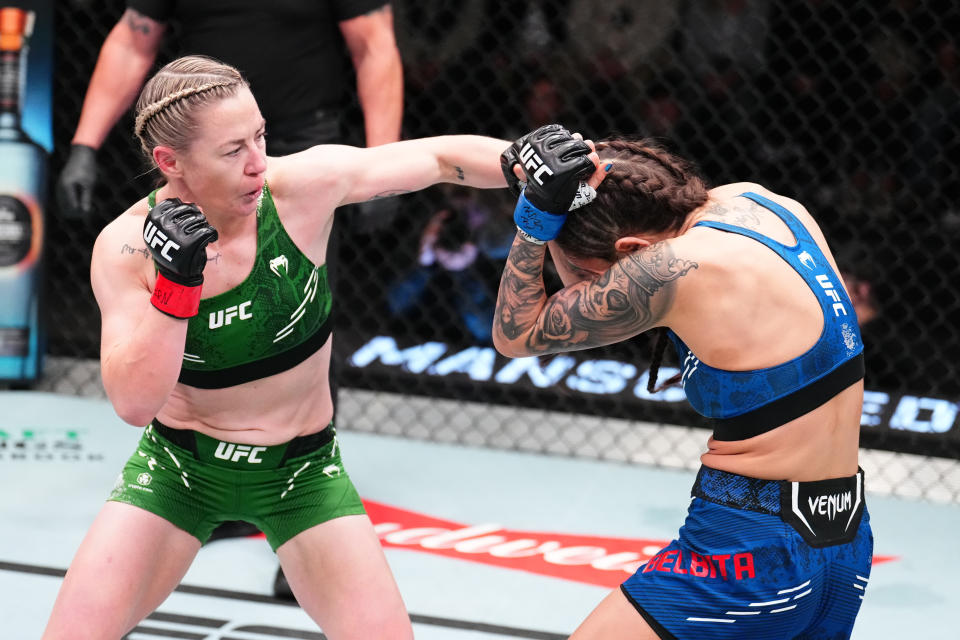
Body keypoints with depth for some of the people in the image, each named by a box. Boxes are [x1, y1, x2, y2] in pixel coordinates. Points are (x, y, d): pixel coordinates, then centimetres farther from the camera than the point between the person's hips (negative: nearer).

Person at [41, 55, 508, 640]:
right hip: (179, 466, 0)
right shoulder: (127, 248, -20)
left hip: (302, 471, 1)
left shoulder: (303, 186, -19)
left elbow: (441, 157, -12)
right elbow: (134, 404, -26)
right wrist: (176, 283, -37)